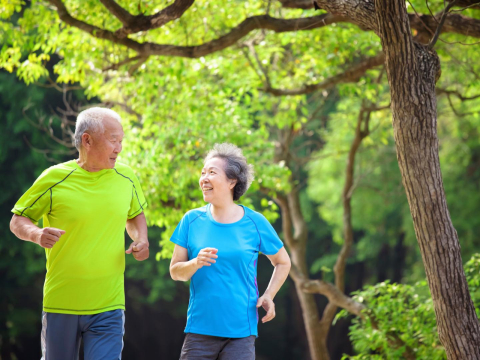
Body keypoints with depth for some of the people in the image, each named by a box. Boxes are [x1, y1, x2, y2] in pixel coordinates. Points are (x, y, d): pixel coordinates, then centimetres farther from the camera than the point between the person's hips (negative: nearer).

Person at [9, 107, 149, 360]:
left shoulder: (126, 177, 4)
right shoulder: (54, 178, -7)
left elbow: (135, 214, 23)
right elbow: (18, 220, 1)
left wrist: (141, 239, 1)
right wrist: (36, 234, -21)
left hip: (108, 307, 1)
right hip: (60, 304, -1)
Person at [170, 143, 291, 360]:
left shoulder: (254, 223, 1)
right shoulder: (192, 220, 4)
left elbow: (283, 262, 15)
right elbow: (175, 272, 5)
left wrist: (268, 296, 0)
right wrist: (196, 263, -16)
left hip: (240, 332, -1)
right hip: (200, 328, 1)